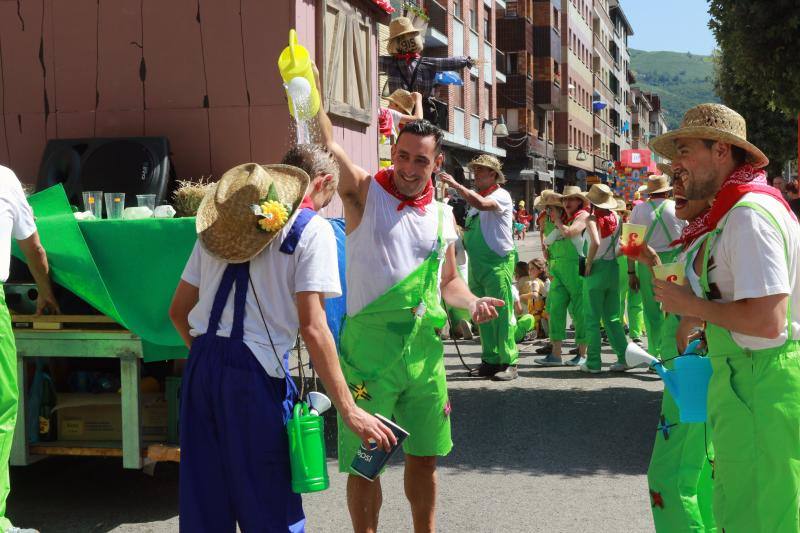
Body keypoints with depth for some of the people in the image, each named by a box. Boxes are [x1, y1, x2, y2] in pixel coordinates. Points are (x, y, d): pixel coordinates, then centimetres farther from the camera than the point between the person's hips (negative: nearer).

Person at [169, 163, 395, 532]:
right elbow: (312, 326, -13)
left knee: (203, 503, 16)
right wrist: (349, 411, -12)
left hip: (200, 367, 6)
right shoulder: (312, 231, -4)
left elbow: (178, 311, 16)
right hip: (254, 375, -6)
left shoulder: (218, 224, 13)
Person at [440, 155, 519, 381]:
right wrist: (462, 232, 7)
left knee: (501, 315, -8)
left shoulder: (501, 195, -6)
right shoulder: (474, 195, 18)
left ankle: (509, 363, -4)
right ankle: (490, 361, 16)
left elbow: (482, 204, -28)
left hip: (498, 263, -8)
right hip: (477, 264, 8)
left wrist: (455, 185, -23)